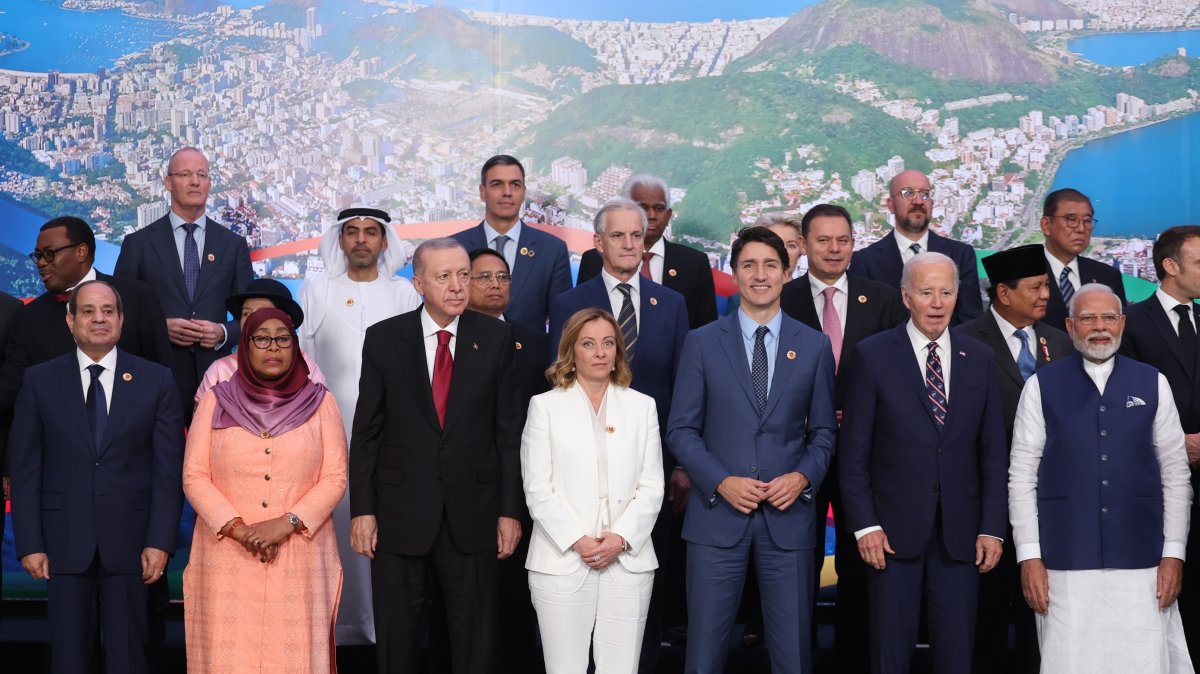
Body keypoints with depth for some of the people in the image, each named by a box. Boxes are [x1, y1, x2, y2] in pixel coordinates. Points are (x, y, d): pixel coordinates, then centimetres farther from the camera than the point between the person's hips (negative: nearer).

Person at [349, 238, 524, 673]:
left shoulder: (495, 338, 0)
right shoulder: (384, 339, -1)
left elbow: (508, 429, 1)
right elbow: (366, 432, 1)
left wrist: (510, 510, -1)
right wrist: (362, 510, -4)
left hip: (472, 514, 0)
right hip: (401, 512, 0)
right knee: (397, 639, 11)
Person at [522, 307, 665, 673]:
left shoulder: (642, 406, 12)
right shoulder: (545, 406, 5)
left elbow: (652, 485, 6)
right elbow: (538, 489, -1)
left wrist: (621, 538, -8)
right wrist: (578, 541, -11)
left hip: (627, 560, 2)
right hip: (562, 563, -2)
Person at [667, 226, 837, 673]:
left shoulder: (814, 346, 6)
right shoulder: (702, 343, 3)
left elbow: (824, 430, 10)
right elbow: (681, 429, 1)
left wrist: (803, 476, -9)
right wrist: (721, 482, -12)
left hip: (788, 515, 1)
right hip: (717, 514, -1)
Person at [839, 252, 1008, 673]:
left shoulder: (980, 359, 7)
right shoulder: (872, 355, -2)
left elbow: (993, 452, 7)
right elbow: (853, 452, -2)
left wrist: (992, 528, 1)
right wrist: (864, 525, -8)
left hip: (960, 533, 2)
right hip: (894, 531, -2)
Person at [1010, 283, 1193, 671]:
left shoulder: (1152, 384, 7)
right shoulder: (1042, 386, 2)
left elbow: (1176, 474, 7)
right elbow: (1021, 476, 1)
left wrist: (1174, 553, 2)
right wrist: (1029, 556, -4)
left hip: (1141, 563, 1)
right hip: (1065, 565, -1)